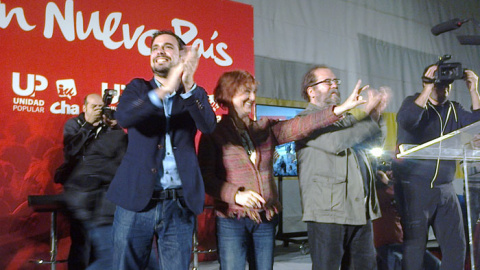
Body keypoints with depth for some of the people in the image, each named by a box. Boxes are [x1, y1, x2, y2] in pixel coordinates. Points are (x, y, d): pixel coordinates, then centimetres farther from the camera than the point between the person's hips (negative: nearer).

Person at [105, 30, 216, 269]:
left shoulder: (195, 94, 10)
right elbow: (123, 116, -11)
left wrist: (188, 86, -25)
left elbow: (208, 125, -10)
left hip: (180, 205, 0)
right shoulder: (138, 88, 10)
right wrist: (164, 90, -25)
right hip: (137, 200, 0)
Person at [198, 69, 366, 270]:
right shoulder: (214, 133, -2)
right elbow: (206, 178, -9)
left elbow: (300, 125, -1)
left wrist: (341, 108, -10)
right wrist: (236, 194, -24)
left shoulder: (265, 129, 10)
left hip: (266, 218, 4)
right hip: (232, 219, -4)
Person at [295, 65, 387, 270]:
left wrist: (376, 114, 5)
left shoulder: (345, 117, 22)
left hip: (360, 211, 8)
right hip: (327, 212, -7)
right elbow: (335, 141, -19)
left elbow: (374, 139, 25)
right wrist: (365, 112, -13)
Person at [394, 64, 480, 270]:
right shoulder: (413, 102, 0)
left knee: (456, 246, 7)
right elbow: (406, 120, -22)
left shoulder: (454, 109, 14)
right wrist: (429, 88, -20)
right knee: (414, 245, 1)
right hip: (414, 188, -5)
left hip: (445, 189, 5)